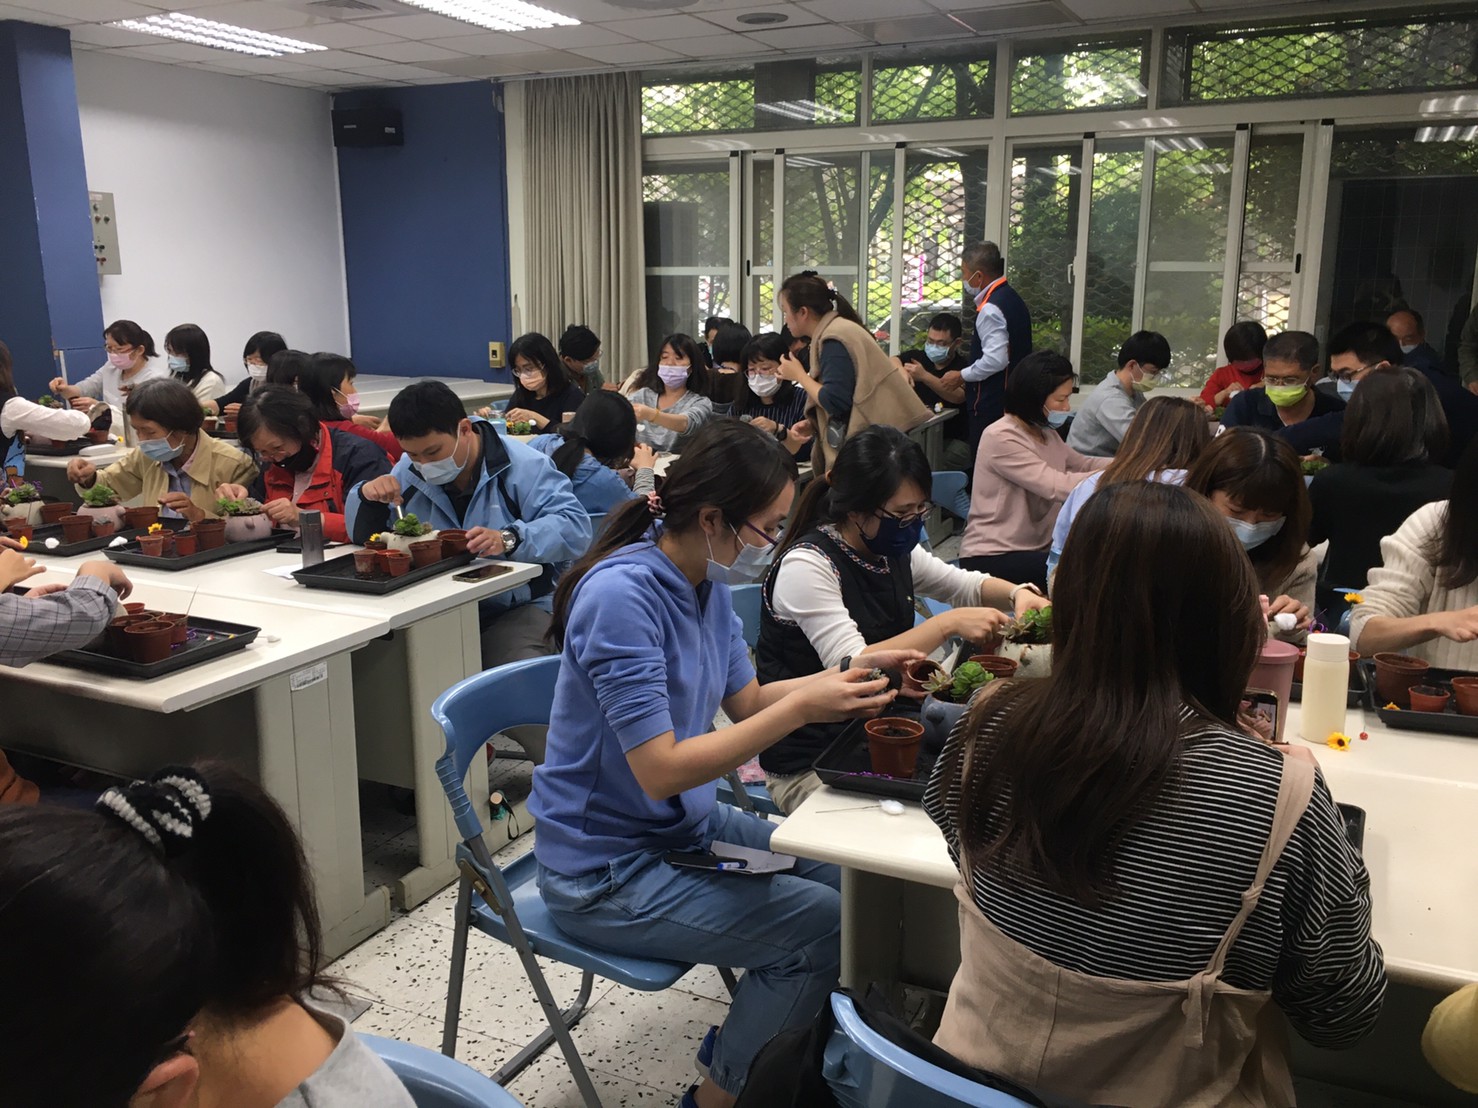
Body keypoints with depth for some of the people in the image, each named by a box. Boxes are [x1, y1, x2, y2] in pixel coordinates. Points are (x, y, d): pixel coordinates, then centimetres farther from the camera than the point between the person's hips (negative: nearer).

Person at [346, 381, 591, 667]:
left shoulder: (523, 465, -7)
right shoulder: (409, 471, 10)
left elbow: (575, 527, -18)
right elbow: (363, 537, 19)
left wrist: (509, 539, -33)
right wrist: (367, 497, -4)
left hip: (517, 609, -5)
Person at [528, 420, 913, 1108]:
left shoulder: (707, 581, -1)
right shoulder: (622, 596, -28)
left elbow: (746, 700, 9)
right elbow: (661, 771, -30)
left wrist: (854, 673, -4)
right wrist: (802, 708, -30)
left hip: (685, 824, 9)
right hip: (607, 870, -9)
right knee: (827, 927, -14)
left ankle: (744, 1045, 28)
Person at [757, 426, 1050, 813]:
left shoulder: (894, 552, 4)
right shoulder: (807, 566, -19)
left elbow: (966, 584, 18)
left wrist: (1018, 593, -3)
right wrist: (948, 625, -28)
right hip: (809, 764, -7)